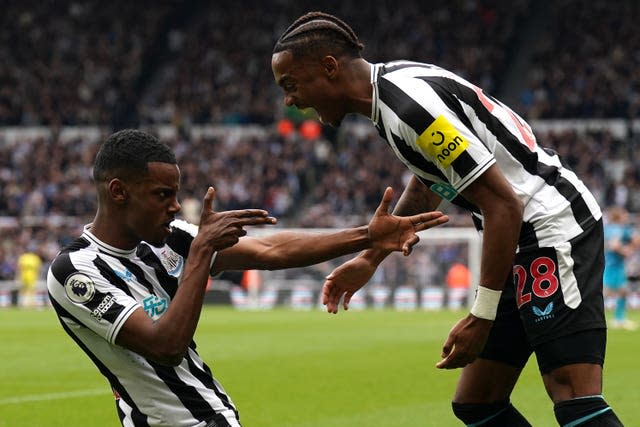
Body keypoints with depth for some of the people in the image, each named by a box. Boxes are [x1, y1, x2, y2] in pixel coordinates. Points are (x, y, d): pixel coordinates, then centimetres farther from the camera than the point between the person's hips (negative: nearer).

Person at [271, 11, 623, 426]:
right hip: (529, 235, 10)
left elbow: (504, 205, -22)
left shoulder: (410, 104, -21)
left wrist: (481, 318, -19)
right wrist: (369, 258, 30)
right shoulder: (392, 85, 9)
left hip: (553, 228, -10)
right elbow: (426, 186, 29)